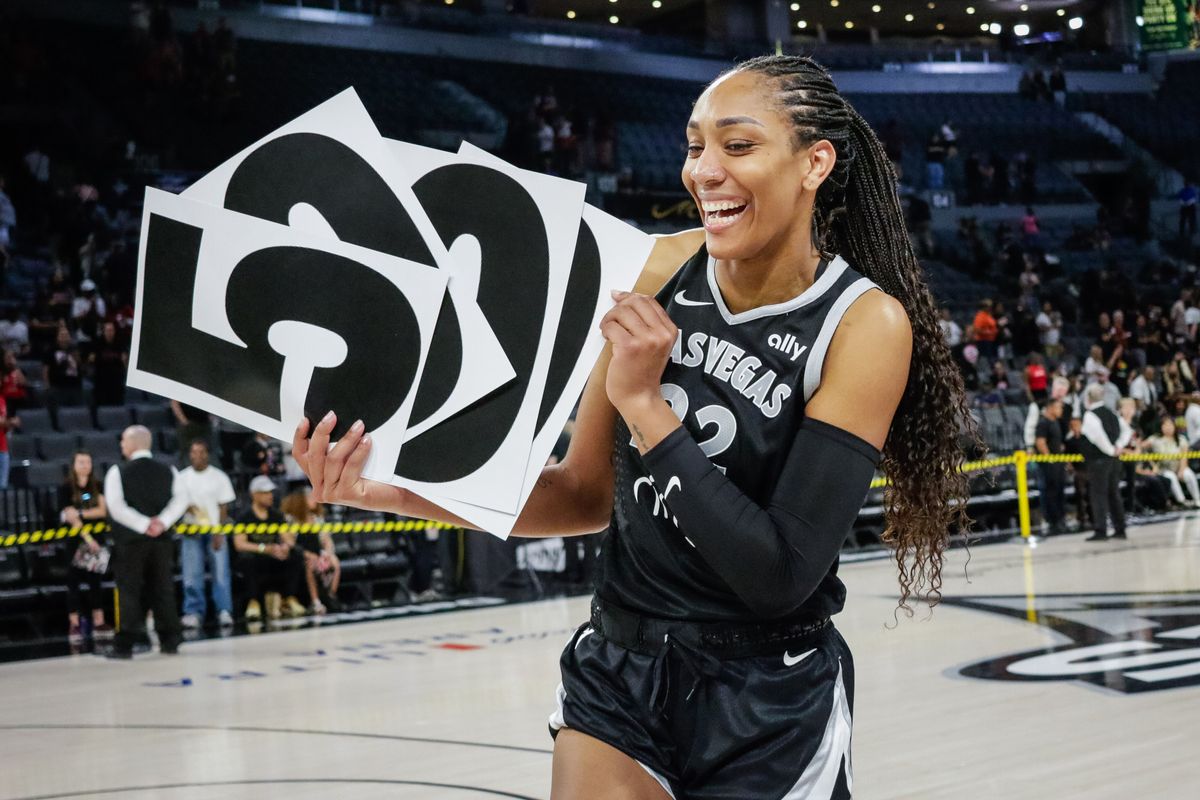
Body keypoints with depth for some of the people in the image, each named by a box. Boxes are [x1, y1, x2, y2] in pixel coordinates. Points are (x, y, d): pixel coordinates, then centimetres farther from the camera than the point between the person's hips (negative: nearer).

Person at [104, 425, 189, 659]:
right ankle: (170, 641, 11)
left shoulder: (118, 472, -5)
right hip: (162, 540, 3)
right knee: (163, 590, 10)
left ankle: (125, 645, -3)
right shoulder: (168, 471, 5)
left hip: (130, 541, -3)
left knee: (129, 592, 0)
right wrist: (162, 522, -12)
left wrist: (144, 525, -14)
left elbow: (117, 507, -15)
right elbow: (181, 499, -7)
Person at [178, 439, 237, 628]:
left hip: (214, 530, -1)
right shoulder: (182, 478, 7)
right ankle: (194, 611, 7)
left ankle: (224, 611, -1)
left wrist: (219, 533, -7)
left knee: (221, 572, -6)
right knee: (191, 574, -1)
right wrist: (186, 507, -13)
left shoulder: (219, 477, 2)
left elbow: (223, 507, 1)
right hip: (191, 531, 1)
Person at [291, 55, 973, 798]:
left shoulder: (866, 322, -18)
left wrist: (645, 404, -26)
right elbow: (589, 494, 3)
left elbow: (783, 577, -23)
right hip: (618, 669, 3)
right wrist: (399, 491, -10)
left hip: (769, 708, -3)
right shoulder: (659, 268, -6)